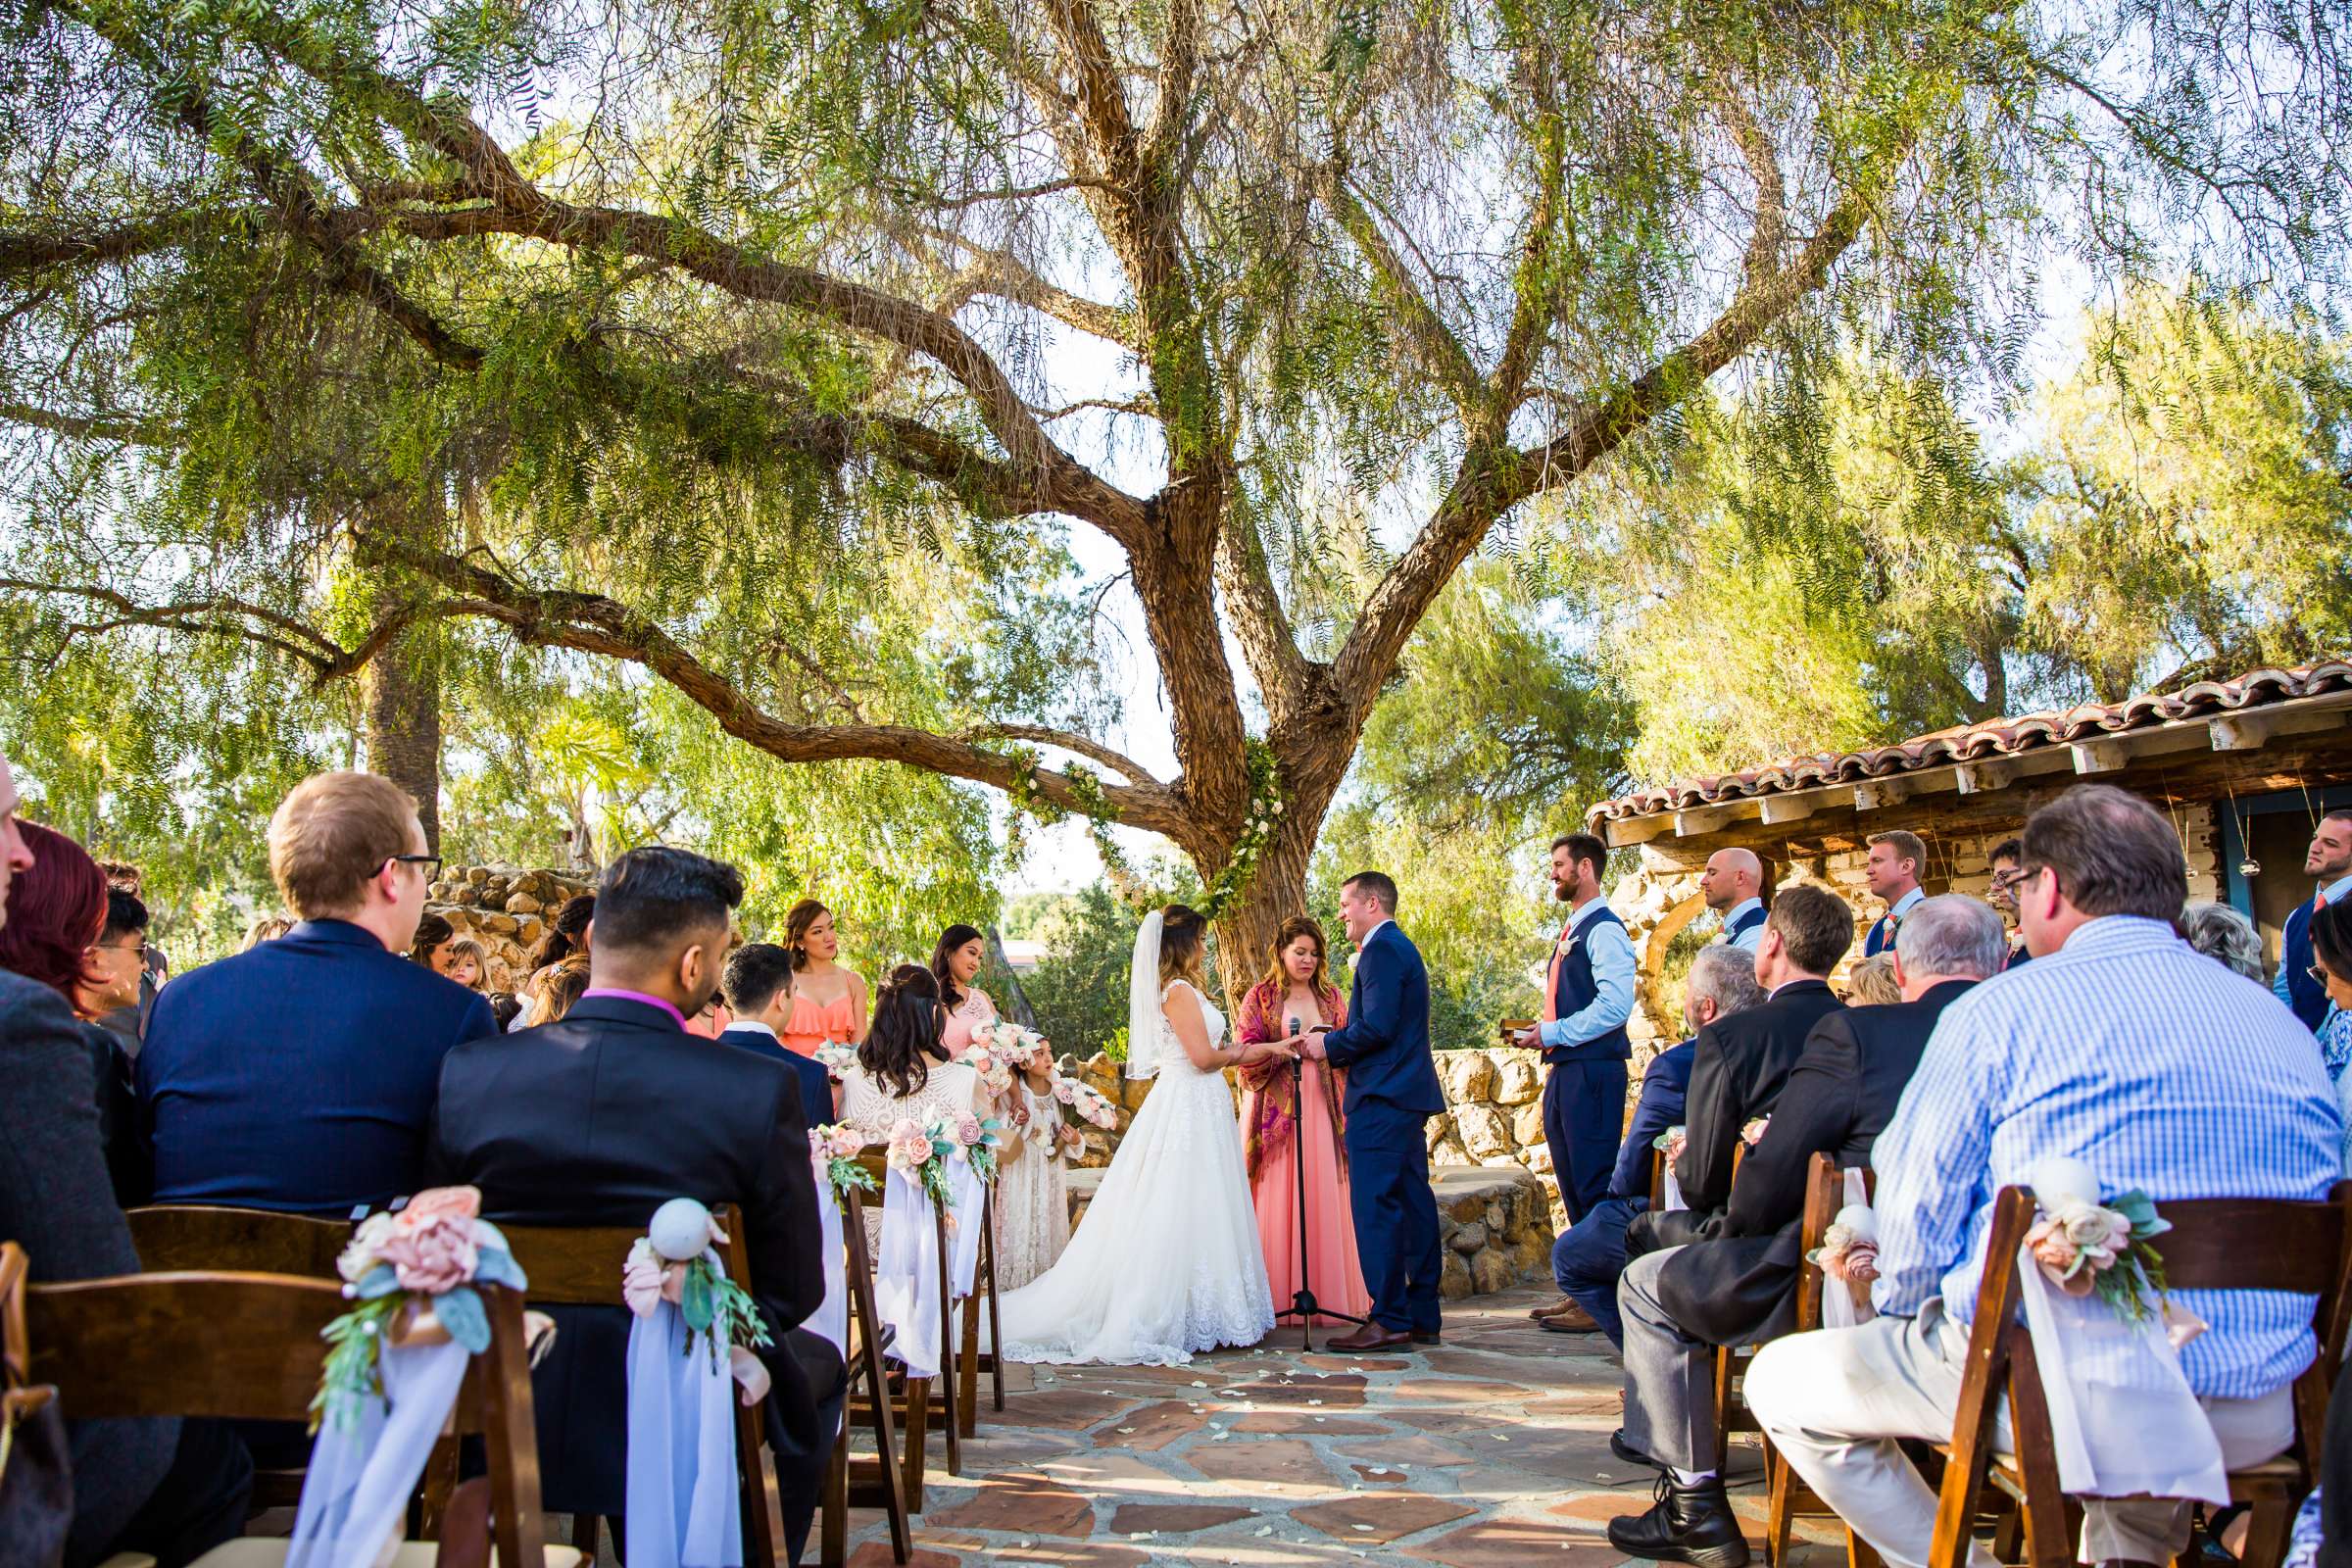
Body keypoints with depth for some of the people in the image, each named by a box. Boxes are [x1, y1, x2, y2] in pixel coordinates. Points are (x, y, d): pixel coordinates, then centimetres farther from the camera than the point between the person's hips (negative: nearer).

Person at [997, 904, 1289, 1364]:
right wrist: (1239, 1052, 1)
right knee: (1184, 1214, -7)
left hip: (1194, 1106, 10)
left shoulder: (1177, 990, 16)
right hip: (1190, 1107, -10)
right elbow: (1204, 1057, -19)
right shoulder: (1179, 990, -14)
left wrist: (1267, 1048, 18)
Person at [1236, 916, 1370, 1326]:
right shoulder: (1262, 996, 4)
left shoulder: (1329, 995, 15)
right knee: (1276, 1197, -6)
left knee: (1324, 1196, -1)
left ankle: (1328, 1291, 5)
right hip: (1277, 1107, -3)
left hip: (1321, 1108, 3)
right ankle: (1277, 1294, -2)